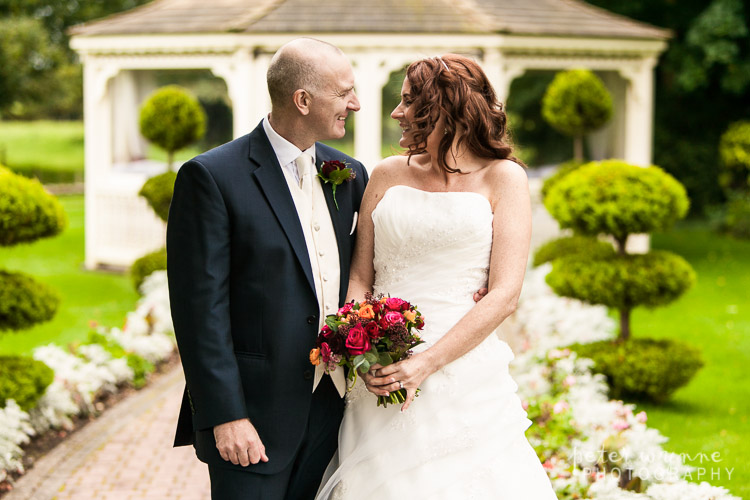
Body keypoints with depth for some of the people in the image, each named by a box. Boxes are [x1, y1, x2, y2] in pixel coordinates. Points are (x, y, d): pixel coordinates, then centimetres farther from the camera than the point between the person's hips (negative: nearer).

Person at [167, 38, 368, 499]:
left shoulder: (350, 176, 10)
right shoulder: (212, 177, -10)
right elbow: (201, 309, -13)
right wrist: (226, 416, -17)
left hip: (334, 408, 6)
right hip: (254, 417, -5)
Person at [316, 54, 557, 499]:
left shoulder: (503, 177, 1)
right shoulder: (388, 175, 11)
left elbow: (505, 295, -6)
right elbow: (359, 276, 11)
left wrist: (425, 364, -15)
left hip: (463, 371, -2)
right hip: (380, 378, 2)